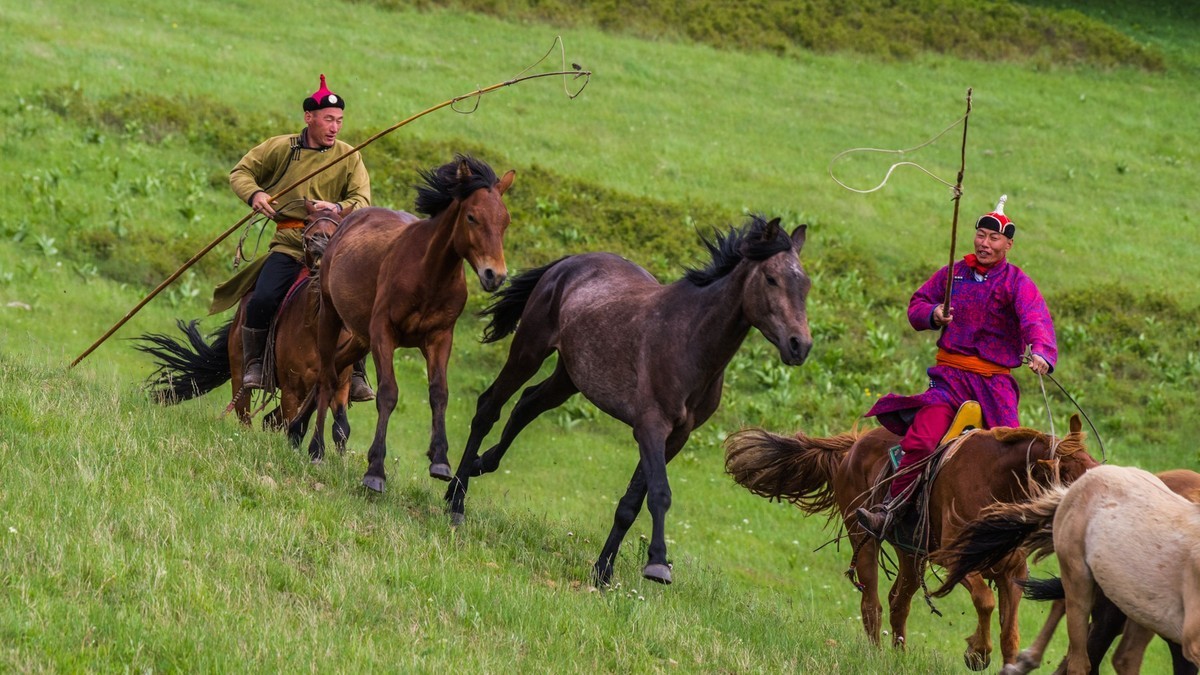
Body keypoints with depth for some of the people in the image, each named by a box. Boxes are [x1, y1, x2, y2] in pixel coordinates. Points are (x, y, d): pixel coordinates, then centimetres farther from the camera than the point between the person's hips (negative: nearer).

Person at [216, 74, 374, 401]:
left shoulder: (349, 157, 7)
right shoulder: (280, 148, 6)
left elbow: (361, 200, -1)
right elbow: (241, 172, 14)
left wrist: (339, 208, -24)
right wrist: (254, 194, -9)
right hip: (290, 246, -1)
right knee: (262, 300, -23)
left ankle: (356, 377, 4)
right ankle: (253, 365, 1)